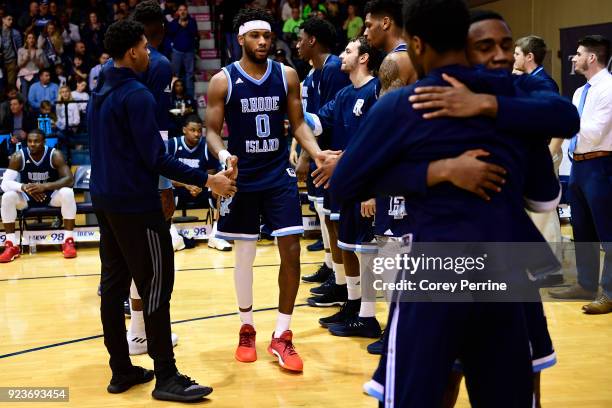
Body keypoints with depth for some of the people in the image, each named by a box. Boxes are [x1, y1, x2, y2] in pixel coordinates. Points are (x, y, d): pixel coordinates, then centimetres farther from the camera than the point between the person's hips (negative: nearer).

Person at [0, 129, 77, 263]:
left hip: (51, 195, -1)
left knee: (67, 193, -32)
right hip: (27, 197, 1)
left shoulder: (55, 155, -19)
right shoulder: (18, 157, -16)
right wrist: (24, 187, -42)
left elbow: (69, 179, -27)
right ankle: (11, 246, -19)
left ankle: (68, 242, -24)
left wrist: (45, 186, -41)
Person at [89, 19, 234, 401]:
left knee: (114, 284, 10)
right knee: (157, 285, -4)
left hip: (105, 199, 9)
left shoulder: (100, 93, 12)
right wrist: (207, 179, -17)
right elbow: (155, 157, -20)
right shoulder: (137, 94, -16)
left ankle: (122, 370, 17)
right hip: (136, 203, -9)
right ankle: (167, 377, 0)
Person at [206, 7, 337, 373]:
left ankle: (282, 335, 8)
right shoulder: (223, 81, -6)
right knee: (244, 254, 9)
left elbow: (298, 122, 4)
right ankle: (247, 328, 28)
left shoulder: (287, 75, 0)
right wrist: (223, 155, -25)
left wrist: (317, 152, -13)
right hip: (242, 178, -1)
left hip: (280, 175, 2)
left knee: (292, 250, -5)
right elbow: (212, 129, -4)